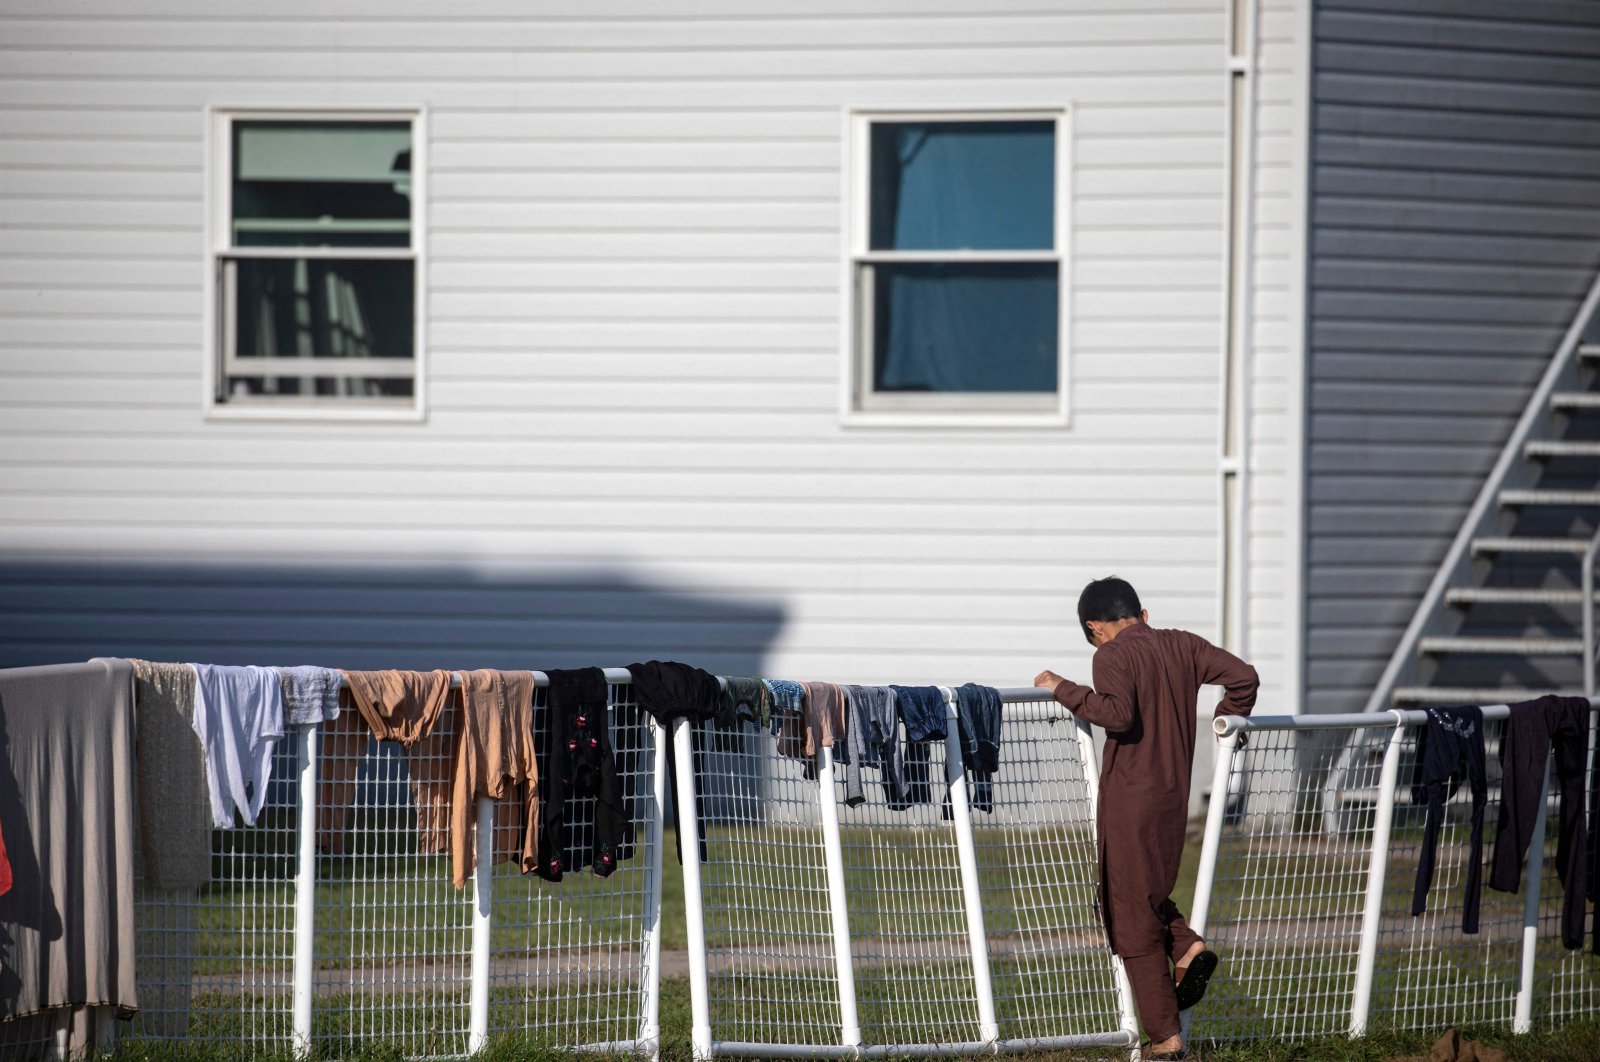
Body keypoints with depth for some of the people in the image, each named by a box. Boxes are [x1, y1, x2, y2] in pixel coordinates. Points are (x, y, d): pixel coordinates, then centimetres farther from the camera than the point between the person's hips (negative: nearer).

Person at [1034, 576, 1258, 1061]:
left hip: (1130, 799, -6)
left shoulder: (1112, 656, -10)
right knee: (1148, 892, 27)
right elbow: (1244, 676, 5)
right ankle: (1188, 947, -2)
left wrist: (1063, 689, -15)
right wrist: (1227, 718, 23)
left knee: (1133, 920, 1)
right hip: (1175, 798, 7)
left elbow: (1118, 713, -26)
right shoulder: (1182, 646, 8)